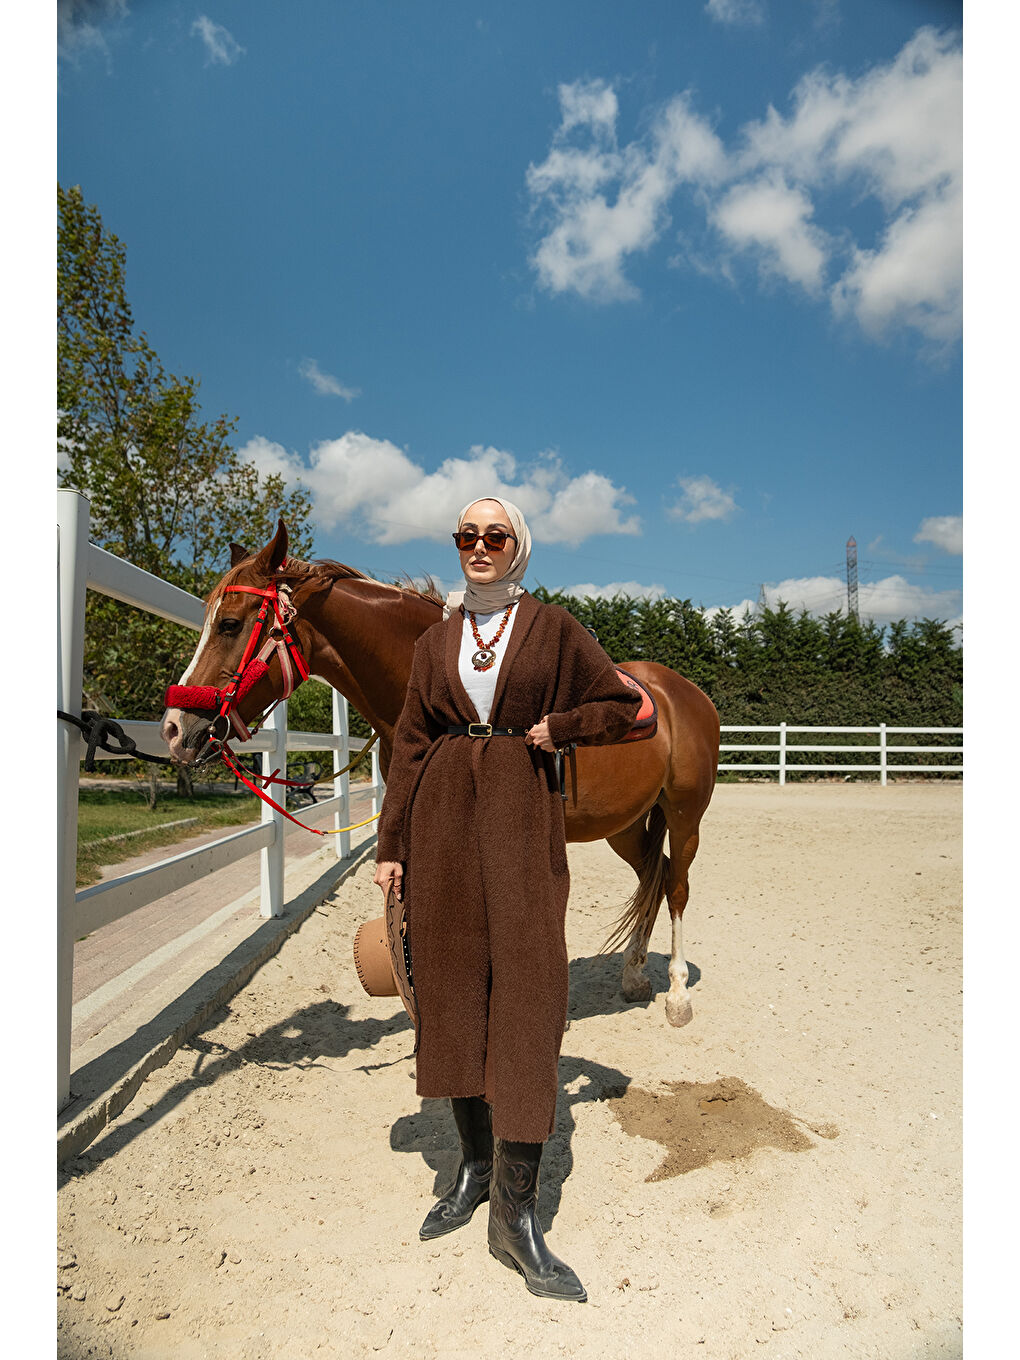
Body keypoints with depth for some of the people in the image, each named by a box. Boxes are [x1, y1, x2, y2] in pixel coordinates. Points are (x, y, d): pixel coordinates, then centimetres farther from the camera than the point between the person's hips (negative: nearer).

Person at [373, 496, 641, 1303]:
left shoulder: (553, 629, 4)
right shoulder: (436, 642, 11)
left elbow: (623, 706, 7)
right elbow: (410, 745, 9)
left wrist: (556, 727, -7)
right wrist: (391, 844, 5)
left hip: (521, 818, -3)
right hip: (443, 817, 3)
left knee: (526, 991, -6)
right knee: (451, 983, 8)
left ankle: (517, 1211, 4)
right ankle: (475, 1164, 28)